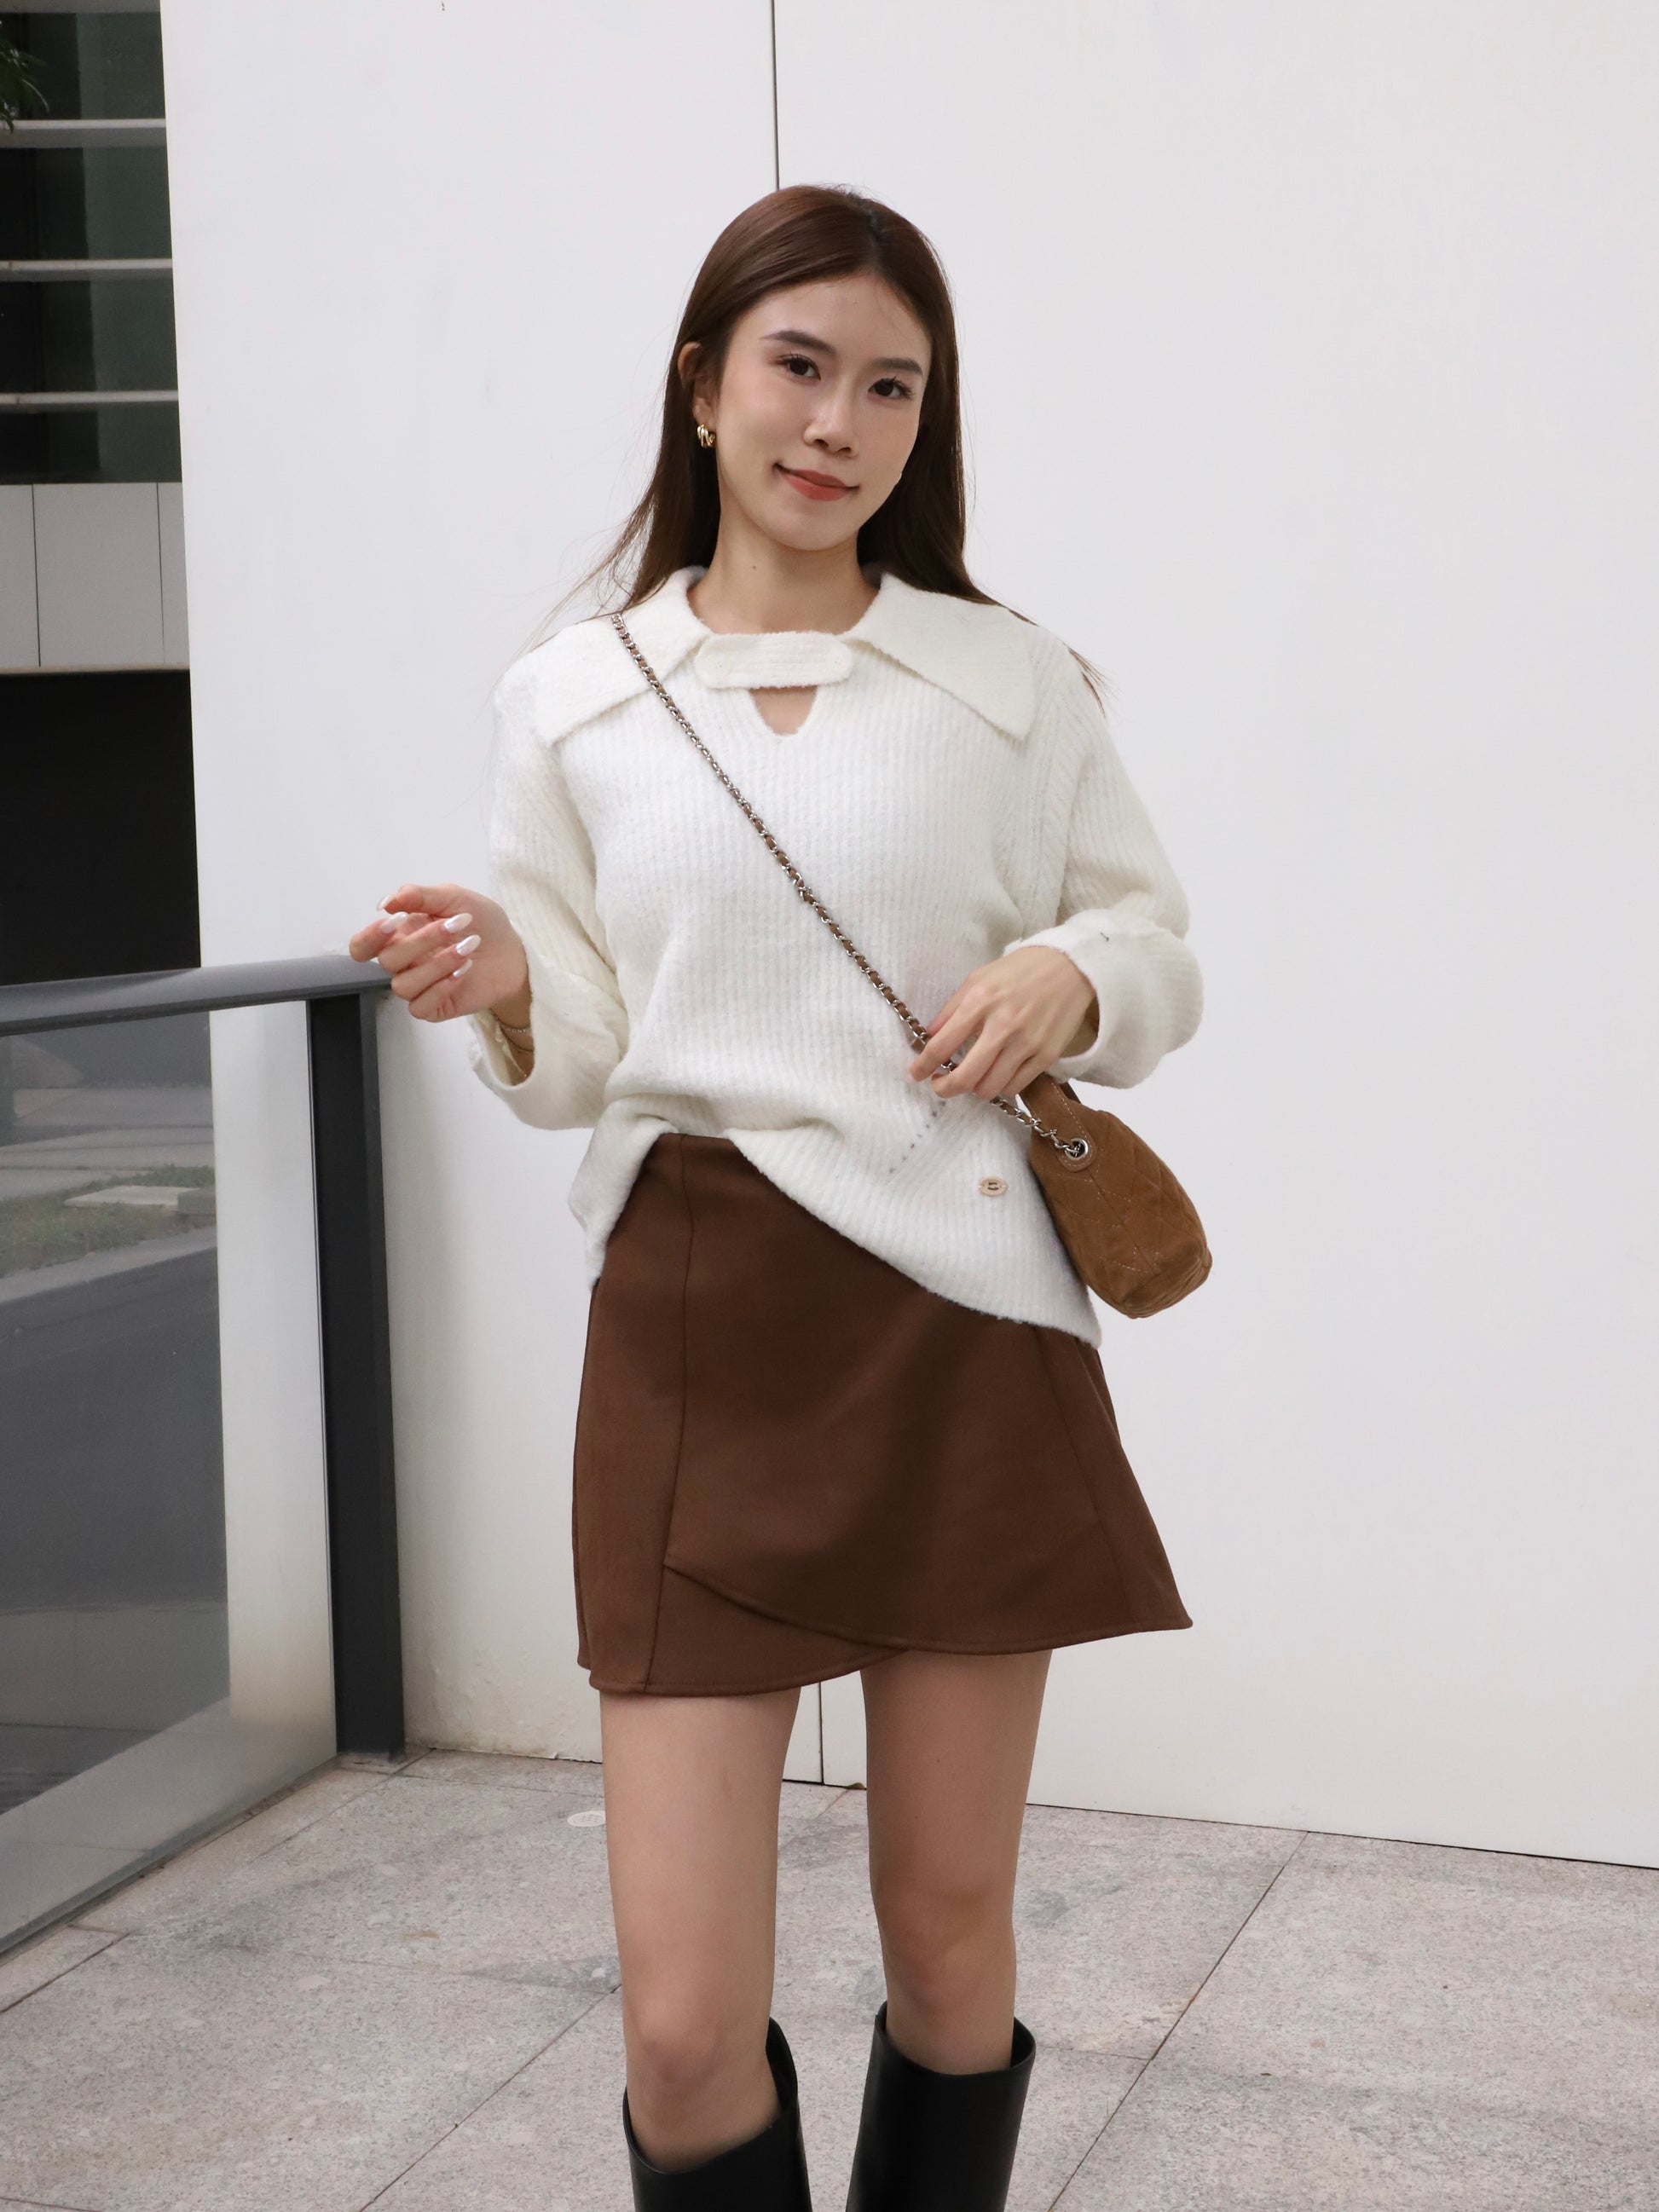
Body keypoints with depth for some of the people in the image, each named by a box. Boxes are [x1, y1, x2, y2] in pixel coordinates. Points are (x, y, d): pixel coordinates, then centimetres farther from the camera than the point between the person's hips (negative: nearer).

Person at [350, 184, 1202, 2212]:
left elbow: (1159, 955, 13)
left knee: (952, 1941, 12)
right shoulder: (571, 700, 6)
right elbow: (583, 1059, 10)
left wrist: (1071, 983, -9)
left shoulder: (1015, 685, 4)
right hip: (694, 1332, 0)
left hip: (962, 1330, 1)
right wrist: (505, 996, -12)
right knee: (684, 2023, -3)